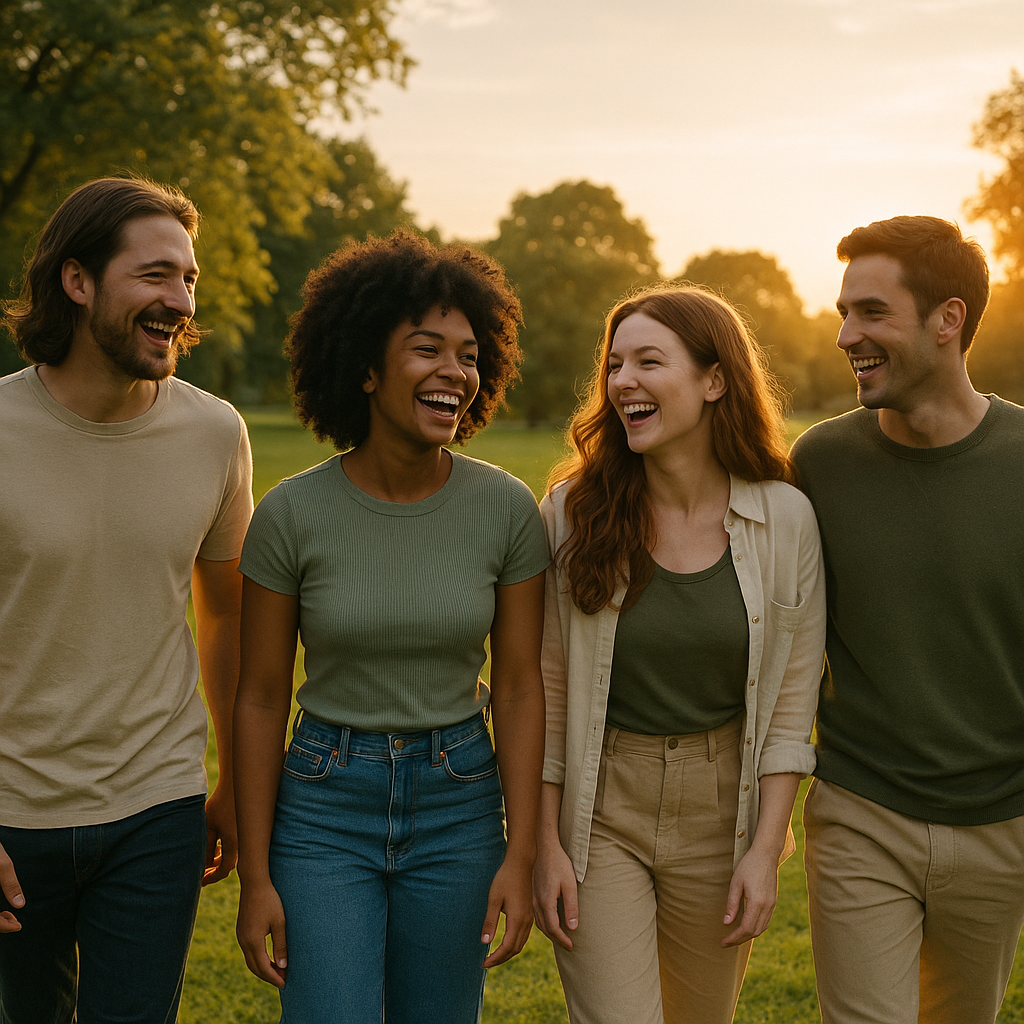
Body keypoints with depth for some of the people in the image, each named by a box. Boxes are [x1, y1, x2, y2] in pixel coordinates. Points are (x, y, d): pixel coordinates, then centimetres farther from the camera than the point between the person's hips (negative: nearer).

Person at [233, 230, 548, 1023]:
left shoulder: (507, 509, -8)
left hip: (458, 806, 2)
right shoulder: (292, 514, -11)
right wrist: (254, 876, -2)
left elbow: (520, 688, -2)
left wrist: (520, 858, -5)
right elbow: (260, 699, -4)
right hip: (325, 806, -1)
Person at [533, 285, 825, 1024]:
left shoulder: (785, 519, -7)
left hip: (720, 816, 2)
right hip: (598, 814, -1)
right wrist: (547, 846, -4)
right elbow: (548, 691, -3)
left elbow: (792, 700, -2)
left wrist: (765, 849, -5)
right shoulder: (574, 510, -8)